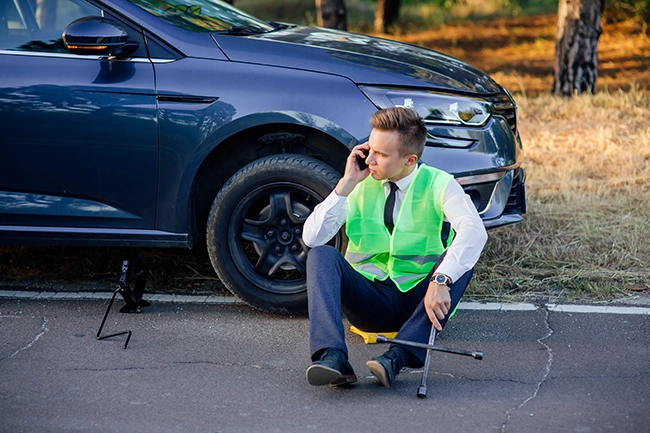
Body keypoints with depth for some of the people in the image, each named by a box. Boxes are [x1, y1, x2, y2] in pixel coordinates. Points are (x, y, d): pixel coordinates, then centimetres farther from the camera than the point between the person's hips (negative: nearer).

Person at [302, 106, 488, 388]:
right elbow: (311, 237, -9)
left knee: (459, 260, -29)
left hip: (417, 301, -2)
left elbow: (474, 230, -27)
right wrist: (346, 184, -14)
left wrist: (441, 280, -40)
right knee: (322, 255, -23)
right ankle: (332, 358, -42)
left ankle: (398, 357, -40)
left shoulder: (438, 184, -7)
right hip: (368, 300, 2)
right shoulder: (360, 185, 2)